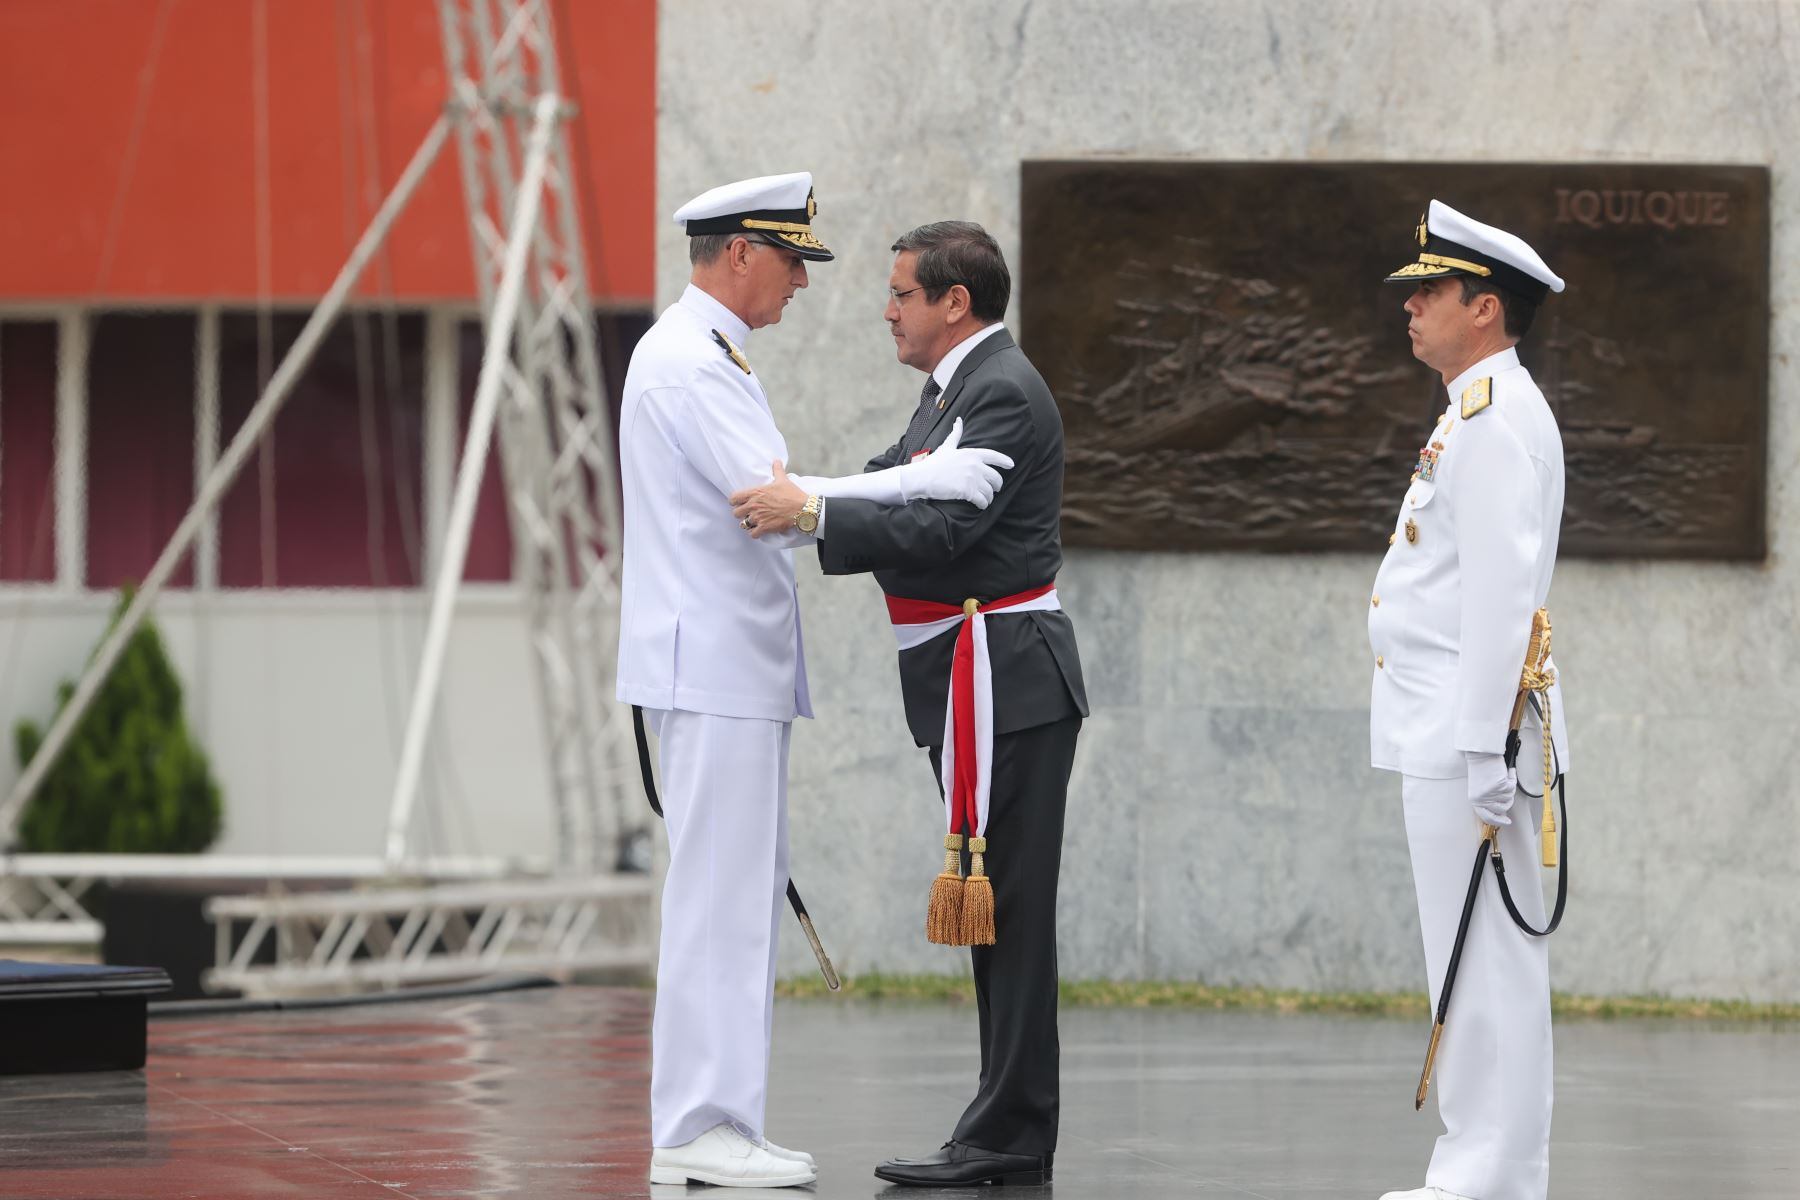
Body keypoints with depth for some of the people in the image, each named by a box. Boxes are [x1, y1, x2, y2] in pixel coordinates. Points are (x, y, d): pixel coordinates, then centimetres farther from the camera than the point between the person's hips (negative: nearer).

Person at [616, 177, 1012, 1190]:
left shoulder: (707, 356, 20)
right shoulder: (688, 364, -14)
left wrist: (913, 494, 12)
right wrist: (922, 481, -21)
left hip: (738, 667, 11)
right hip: (709, 665, -11)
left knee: (744, 894, 11)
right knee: (719, 896, -9)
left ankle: (718, 1123, 13)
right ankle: (696, 1129, -8)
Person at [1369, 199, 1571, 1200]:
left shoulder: (1495, 415, -14)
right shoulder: (1481, 411, 18)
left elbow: (1500, 592, -21)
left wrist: (1483, 752, -24)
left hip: (1467, 740, -11)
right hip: (1447, 737, 11)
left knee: (1486, 966, -7)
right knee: (1483, 965, 12)